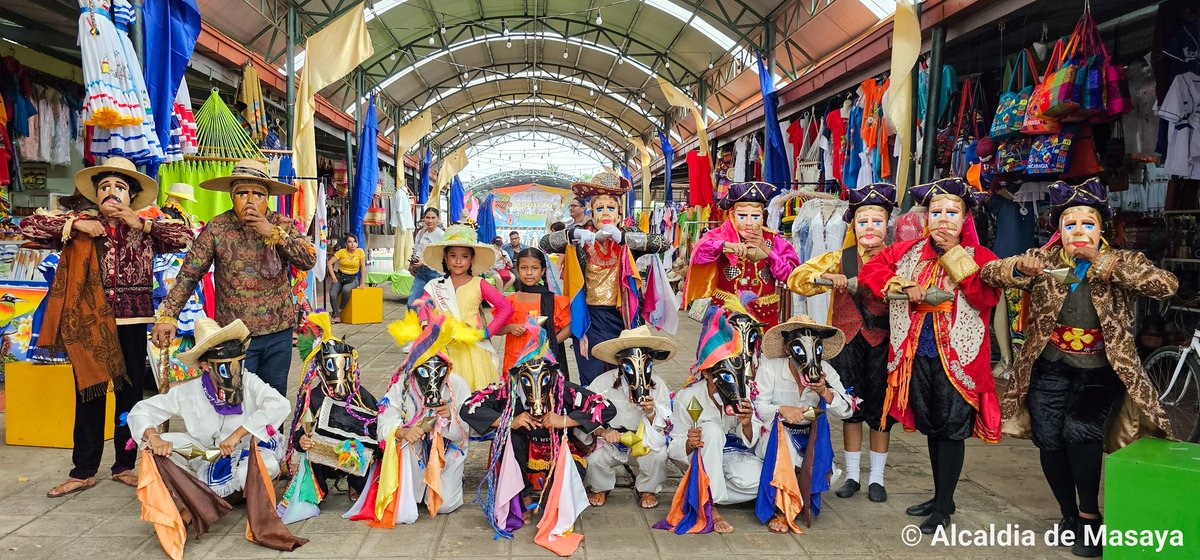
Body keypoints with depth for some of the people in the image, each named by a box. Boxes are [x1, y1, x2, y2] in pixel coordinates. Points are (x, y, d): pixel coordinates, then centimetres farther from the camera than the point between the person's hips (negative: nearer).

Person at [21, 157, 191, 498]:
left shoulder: (146, 229, 5)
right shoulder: (80, 225, 6)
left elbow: (186, 237, -6)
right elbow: (28, 226, 2)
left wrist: (142, 224, -13)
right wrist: (75, 225, -9)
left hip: (131, 322, 0)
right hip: (89, 322, 0)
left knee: (130, 393, 8)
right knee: (89, 395, 7)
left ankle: (124, 466, 22)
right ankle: (83, 472, 18)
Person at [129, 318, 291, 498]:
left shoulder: (248, 381, -17)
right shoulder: (187, 393, -10)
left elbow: (279, 405, -33)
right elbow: (140, 412, -5)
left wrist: (238, 434, -35)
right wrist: (154, 438, -26)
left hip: (244, 458, -2)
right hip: (206, 460, 2)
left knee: (269, 464, -35)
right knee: (164, 444, -20)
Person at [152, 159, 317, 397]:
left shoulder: (282, 224, 0)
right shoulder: (217, 228, -5)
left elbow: (309, 261, -11)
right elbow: (188, 274, -5)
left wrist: (273, 233, -19)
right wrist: (167, 315, -13)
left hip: (279, 332, 2)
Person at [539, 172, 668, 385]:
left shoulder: (628, 236, 3)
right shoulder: (582, 236, 2)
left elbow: (663, 243, -12)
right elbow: (544, 244, -7)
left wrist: (621, 236, -24)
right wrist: (575, 233, -24)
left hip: (621, 316, 1)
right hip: (590, 317, -1)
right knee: (592, 381, 4)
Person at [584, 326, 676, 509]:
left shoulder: (658, 385, -5)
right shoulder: (603, 382, -10)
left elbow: (663, 427, -2)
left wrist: (651, 412, -24)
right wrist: (603, 431, -29)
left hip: (644, 442, 1)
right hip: (610, 443, 0)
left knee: (658, 455, -30)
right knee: (594, 458, -29)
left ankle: (647, 489, 5)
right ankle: (600, 488, 9)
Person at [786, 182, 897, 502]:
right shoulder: (841, 259, 3)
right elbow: (796, 278, -2)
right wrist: (824, 278, -20)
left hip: (882, 343, -1)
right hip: (848, 342, 1)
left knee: (880, 411, 8)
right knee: (851, 409, 11)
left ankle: (877, 478, 24)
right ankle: (852, 475, 26)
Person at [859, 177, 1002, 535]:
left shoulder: (979, 258, -5)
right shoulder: (909, 252, 5)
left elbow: (986, 297, -20)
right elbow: (870, 271, 4)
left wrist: (955, 256, -20)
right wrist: (904, 285, -11)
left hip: (958, 359, -4)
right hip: (918, 356, 4)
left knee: (952, 431, 3)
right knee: (931, 428, 16)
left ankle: (943, 506, 18)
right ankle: (941, 497, 33)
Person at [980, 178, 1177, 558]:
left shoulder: (1123, 262, -1)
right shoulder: (1044, 260, 3)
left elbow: (1167, 286, -18)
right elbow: (989, 272, -4)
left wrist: (1106, 264, -28)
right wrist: (1020, 268, -26)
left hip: (1100, 372, -2)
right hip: (1050, 369, 2)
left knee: (1080, 428, -23)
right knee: (1048, 438, -9)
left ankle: (1089, 515, -2)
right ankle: (1069, 514, 16)